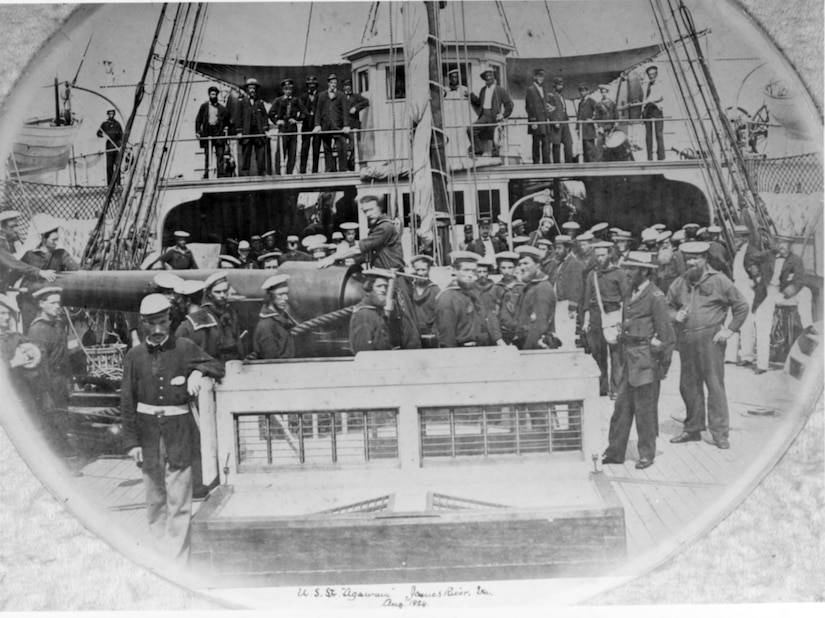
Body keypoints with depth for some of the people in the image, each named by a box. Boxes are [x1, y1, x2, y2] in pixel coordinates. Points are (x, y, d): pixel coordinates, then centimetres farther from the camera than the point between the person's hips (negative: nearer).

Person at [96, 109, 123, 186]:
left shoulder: (117, 124, 10)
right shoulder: (104, 124, 9)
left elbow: (121, 135, 8)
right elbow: (98, 133, 4)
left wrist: (121, 145, -5)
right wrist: (103, 135, -18)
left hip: (117, 146, 0)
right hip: (109, 146, 0)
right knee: (109, 165, -3)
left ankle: (117, 183, -1)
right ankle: (109, 184, -1)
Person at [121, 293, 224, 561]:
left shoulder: (184, 347, 0)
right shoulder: (134, 355, 3)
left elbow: (218, 368, 7)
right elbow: (127, 401, 4)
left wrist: (197, 371, -14)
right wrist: (131, 442, -1)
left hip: (179, 429, -2)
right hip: (147, 430, 2)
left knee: (178, 499, -2)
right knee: (154, 497, 11)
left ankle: (177, 562, 4)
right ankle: (158, 555, 24)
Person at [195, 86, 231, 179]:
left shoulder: (222, 108, 10)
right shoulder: (204, 106, 8)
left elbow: (227, 120, 20)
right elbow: (198, 119, 6)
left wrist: (226, 128, 4)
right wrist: (197, 131, -3)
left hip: (219, 133, 0)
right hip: (207, 132, 0)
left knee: (220, 155, -4)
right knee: (207, 155, 2)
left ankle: (221, 175, -4)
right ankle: (206, 175, 5)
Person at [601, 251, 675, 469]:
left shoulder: (655, 297, -13)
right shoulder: (630, 292, 11)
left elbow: (667, 334, -12)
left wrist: (664, 365, -9)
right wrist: (623, 349, 14)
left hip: (646, 358, -8)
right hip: (629, 357, 8)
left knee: (645, 408, 2)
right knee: (622, 405, 10)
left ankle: (647, 454, 16)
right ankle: (615, 452, 18)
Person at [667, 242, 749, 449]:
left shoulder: (719, 281, -3)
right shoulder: (679, 283, 9)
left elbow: (741, 306, 1)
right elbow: (668, 306, 20)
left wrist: (730, 329, -5)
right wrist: (675, 315, -2)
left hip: (710, 339, -4)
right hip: (686, 341, 5)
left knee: (715, 384, -3)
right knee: (688, 385, 10)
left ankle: (720, 432, 4)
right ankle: (693, 429, 23)